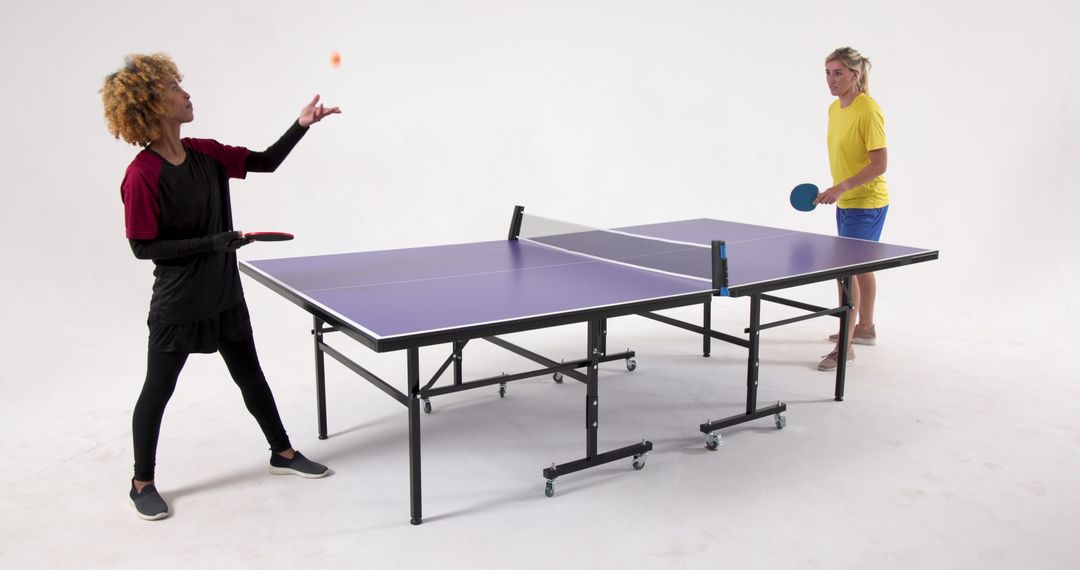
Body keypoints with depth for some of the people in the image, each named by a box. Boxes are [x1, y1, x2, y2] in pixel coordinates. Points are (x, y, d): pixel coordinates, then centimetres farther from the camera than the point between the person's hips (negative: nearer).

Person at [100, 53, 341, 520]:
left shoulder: (206, 154, -1)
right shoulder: (141, 175, -20)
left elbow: (266, 162, 8)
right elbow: (143, 246, -18)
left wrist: (301, 124, -4)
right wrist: (210, 243, -24)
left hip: (225, 295, 7)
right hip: (178, 304, -7)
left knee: (250, 375, 19)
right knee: (157, 391, 10)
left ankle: (282, 452, 35)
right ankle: (142, 483, 29)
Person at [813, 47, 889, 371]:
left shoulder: (868, 110, -19)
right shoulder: (835, 109, 5)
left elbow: (880, 164, -22)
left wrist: (842, 187, -28)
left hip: (867, 204, -9)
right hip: (846, 203, 9)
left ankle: (845, 348, -4)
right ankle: (865, 328, 37)